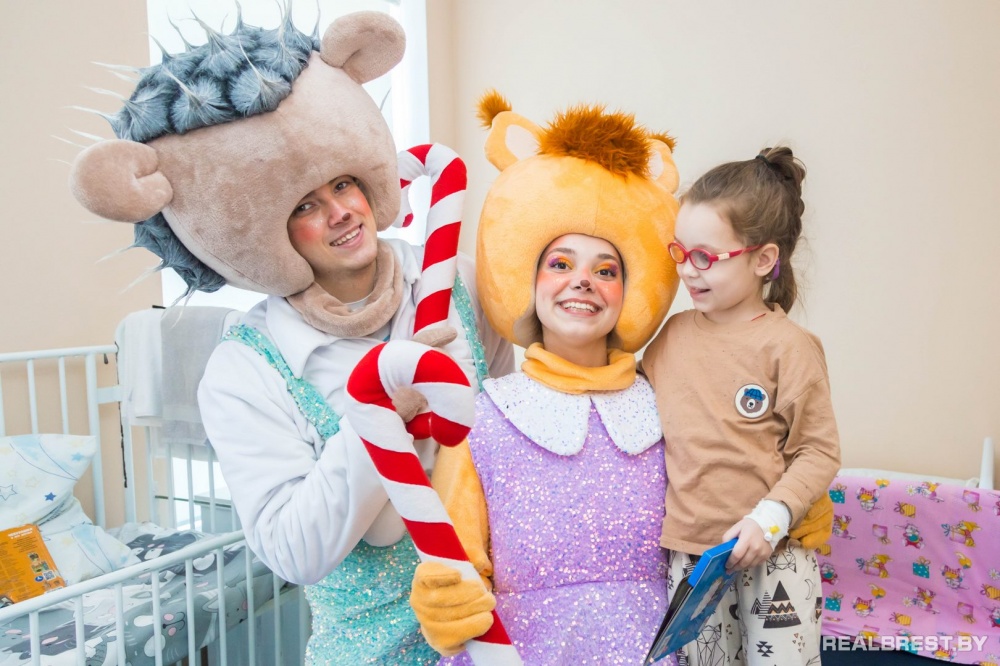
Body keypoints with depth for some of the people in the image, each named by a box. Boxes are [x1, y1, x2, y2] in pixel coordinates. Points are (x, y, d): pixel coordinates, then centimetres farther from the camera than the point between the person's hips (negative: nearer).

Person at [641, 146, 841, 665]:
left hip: (774, 552, -4)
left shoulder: (788, 346, -12)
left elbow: (820, 452, -9)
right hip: (688, 551, 4)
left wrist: (771, 516, -20)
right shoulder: (672, 335, 1)